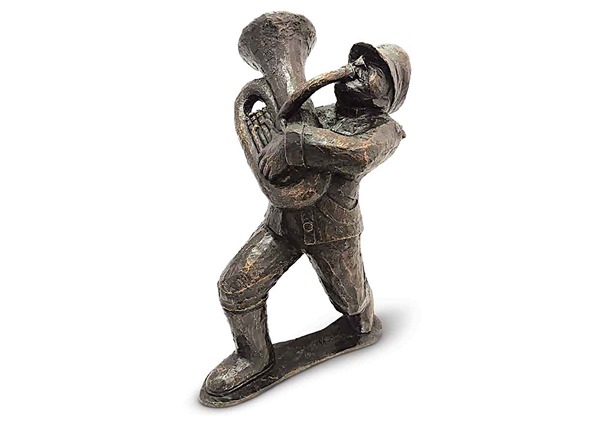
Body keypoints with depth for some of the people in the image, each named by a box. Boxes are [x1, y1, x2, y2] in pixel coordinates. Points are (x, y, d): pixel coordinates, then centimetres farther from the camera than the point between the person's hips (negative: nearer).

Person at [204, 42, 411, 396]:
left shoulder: (384, 131, -9)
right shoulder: (321, 115, 11)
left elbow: (358, 154, -34)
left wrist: (294, 145, -39)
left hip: (331, 230, -4)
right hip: (283, 220, 5)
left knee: (349, 297, 19)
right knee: (237, 287, -8)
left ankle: (362, 320, 57)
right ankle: (255, 357, 16)